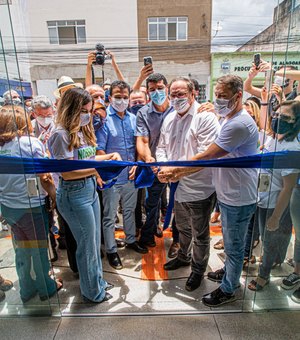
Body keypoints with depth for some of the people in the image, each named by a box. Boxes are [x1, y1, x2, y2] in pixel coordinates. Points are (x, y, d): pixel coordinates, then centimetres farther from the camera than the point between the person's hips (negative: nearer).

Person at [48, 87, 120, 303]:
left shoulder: (83, 130, 8)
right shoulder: (62, 134, -17)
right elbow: (66, 172, -20)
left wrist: (110, 155, 1)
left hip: (91, 190, 8)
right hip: (75, 194, -8)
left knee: (95, 242, 21)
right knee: (87, 245, 9)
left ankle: (98, 281, 43)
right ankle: (92, 291, 32)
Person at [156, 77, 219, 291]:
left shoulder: (205, 117, -17)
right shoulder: (169, 119, 7)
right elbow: (162, 147, 12)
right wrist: (162, 167, -8)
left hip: (200, 188, -7)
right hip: (178, 186, 7)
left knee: (200, 234, 13)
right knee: (183, 228, 27)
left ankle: (198, 269, 37)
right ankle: (184, 256, 53)